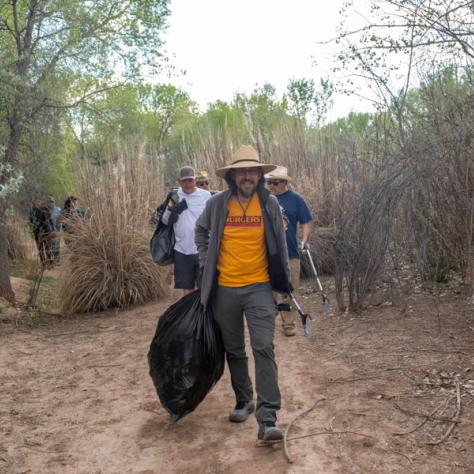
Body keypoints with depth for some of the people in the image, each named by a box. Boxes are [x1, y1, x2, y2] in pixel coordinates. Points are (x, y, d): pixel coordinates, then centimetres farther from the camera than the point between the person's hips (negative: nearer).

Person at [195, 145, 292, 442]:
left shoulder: (270, 203, -3)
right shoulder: (217, 203, -3)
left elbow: (280, 243, 7)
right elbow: (201, 232, 16)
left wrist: (284, 281, 9)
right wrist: (206, 262, 7)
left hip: (259, 287, -2)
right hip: (224, 289, 2)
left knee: (264, 349, -11)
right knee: (234, 351, 14)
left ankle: (268, 418, -8)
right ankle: (244, 400, 34)